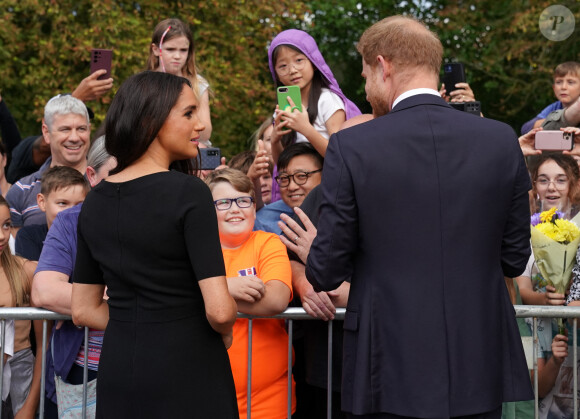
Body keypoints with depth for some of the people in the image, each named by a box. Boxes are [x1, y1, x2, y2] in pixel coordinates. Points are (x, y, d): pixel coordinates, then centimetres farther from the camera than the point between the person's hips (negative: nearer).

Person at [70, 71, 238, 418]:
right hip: (187, 374, -6)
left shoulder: (95, 201, 6)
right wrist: (225, 334, 1)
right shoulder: (188, 193, -14)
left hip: (117, 370, 6)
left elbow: (84, 310, 10)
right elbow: (219, 310, -18)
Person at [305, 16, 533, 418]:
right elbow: (515, 259, 5)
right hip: (479, 370, 3)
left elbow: (326, 272, -7)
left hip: (389, 371, -2)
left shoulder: (351, 147, -9)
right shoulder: (502, 140, -2)